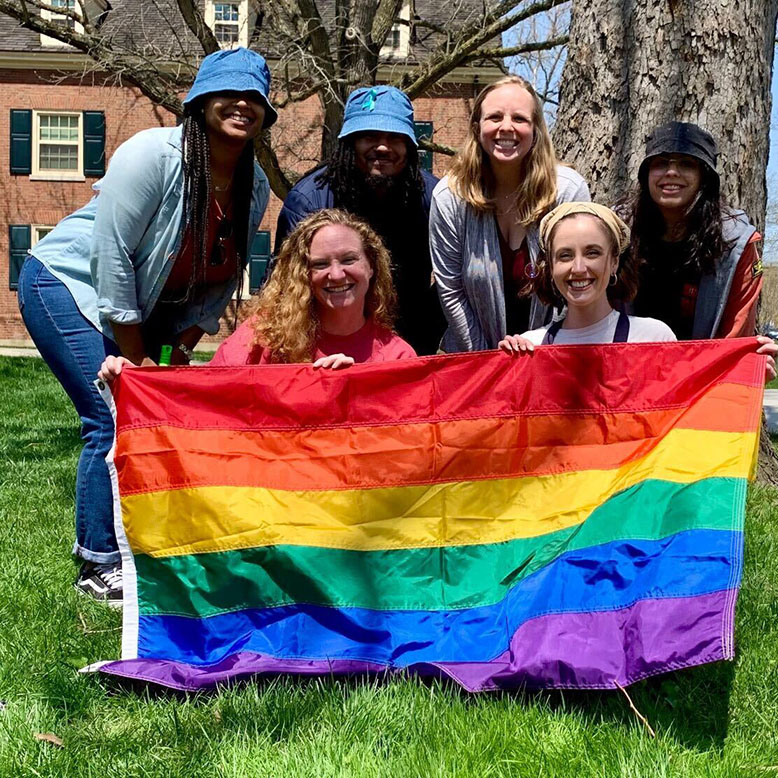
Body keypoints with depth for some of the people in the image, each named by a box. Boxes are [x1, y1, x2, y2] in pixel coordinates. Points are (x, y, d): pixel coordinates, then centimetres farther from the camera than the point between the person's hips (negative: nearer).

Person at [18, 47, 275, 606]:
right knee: (117, 419, -15)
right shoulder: (154, 154, -23)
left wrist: (182, 350, -3)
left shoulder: (255, 189, -3)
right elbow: (111, 254, -25)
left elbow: (222, 279, 5)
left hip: (141, 306, 7)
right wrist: (135, 357, -20)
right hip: (68, 283, -7)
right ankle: (99, 566, -2)